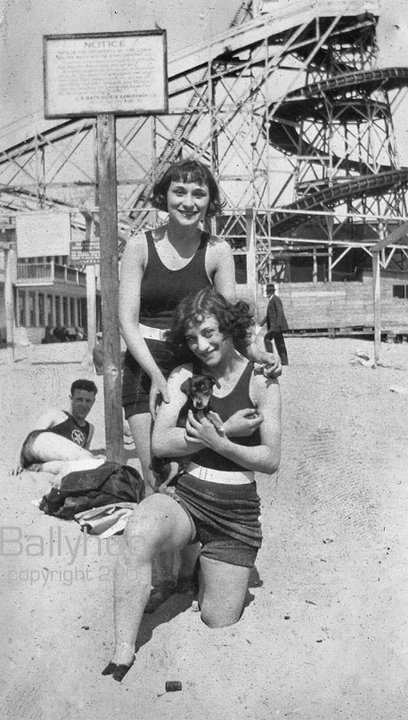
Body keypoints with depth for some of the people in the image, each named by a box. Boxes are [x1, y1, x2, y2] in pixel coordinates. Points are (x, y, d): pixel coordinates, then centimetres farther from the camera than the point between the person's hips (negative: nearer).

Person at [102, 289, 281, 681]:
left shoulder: (261, 382, -2)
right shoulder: (184, 376, 1)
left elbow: (271, 460, -3)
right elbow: (160, 442, -10)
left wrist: (218, 442, -18)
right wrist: (227, 430, -18)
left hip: (237, 510, 0)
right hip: (185, 495, 0)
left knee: (219, 622, 6)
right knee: (139, 533, -36)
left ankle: (211, 575, 40)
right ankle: (122, 657, -26)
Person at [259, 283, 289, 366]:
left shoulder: (276, 299, -11)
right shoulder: (271, 300, 21)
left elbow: (280, 312, -19)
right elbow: (268, 315, 25)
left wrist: (278, 325, -25)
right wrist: (261, 323, 19)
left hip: (277, 325, -10)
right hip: (274, 326, 10)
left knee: (267, 338, -13)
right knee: (279, 344, 8)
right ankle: (284, 361, 8)